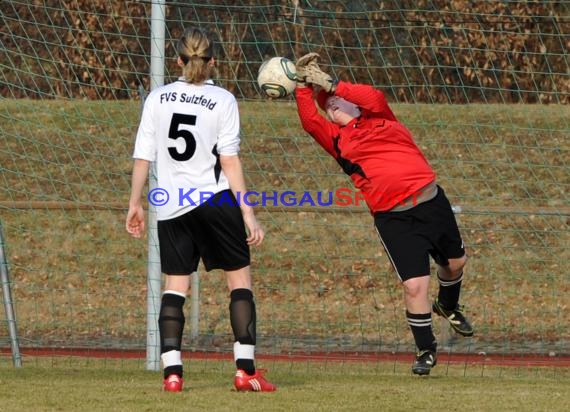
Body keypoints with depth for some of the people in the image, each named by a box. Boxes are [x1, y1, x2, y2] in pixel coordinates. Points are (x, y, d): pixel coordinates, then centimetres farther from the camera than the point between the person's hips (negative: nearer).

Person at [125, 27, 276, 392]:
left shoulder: (158, 98, 4)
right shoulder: (222, 100, -3)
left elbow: (143, 157, 4)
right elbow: (230, 160, -8)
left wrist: (135, 204, 15)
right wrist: (248, 213, -7)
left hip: (171, 205, 3)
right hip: (215, 198, -3)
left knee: (175, 284, 7)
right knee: (240, 277, 6)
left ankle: (172, 372, -4)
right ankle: (246, 369, -1)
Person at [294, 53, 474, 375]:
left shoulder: (380, 117, 7)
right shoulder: (336, 139, 6)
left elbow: (375, 98, -14)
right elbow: (309, 121, -10)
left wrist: (331, 84, -14)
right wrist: (304, 86, -14)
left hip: (431, 200, 2)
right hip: (394, 218, -2)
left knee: (455, 262, 20)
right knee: (415, 285, -12)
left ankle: (449, 307, 52)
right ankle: (426, 350, 7)